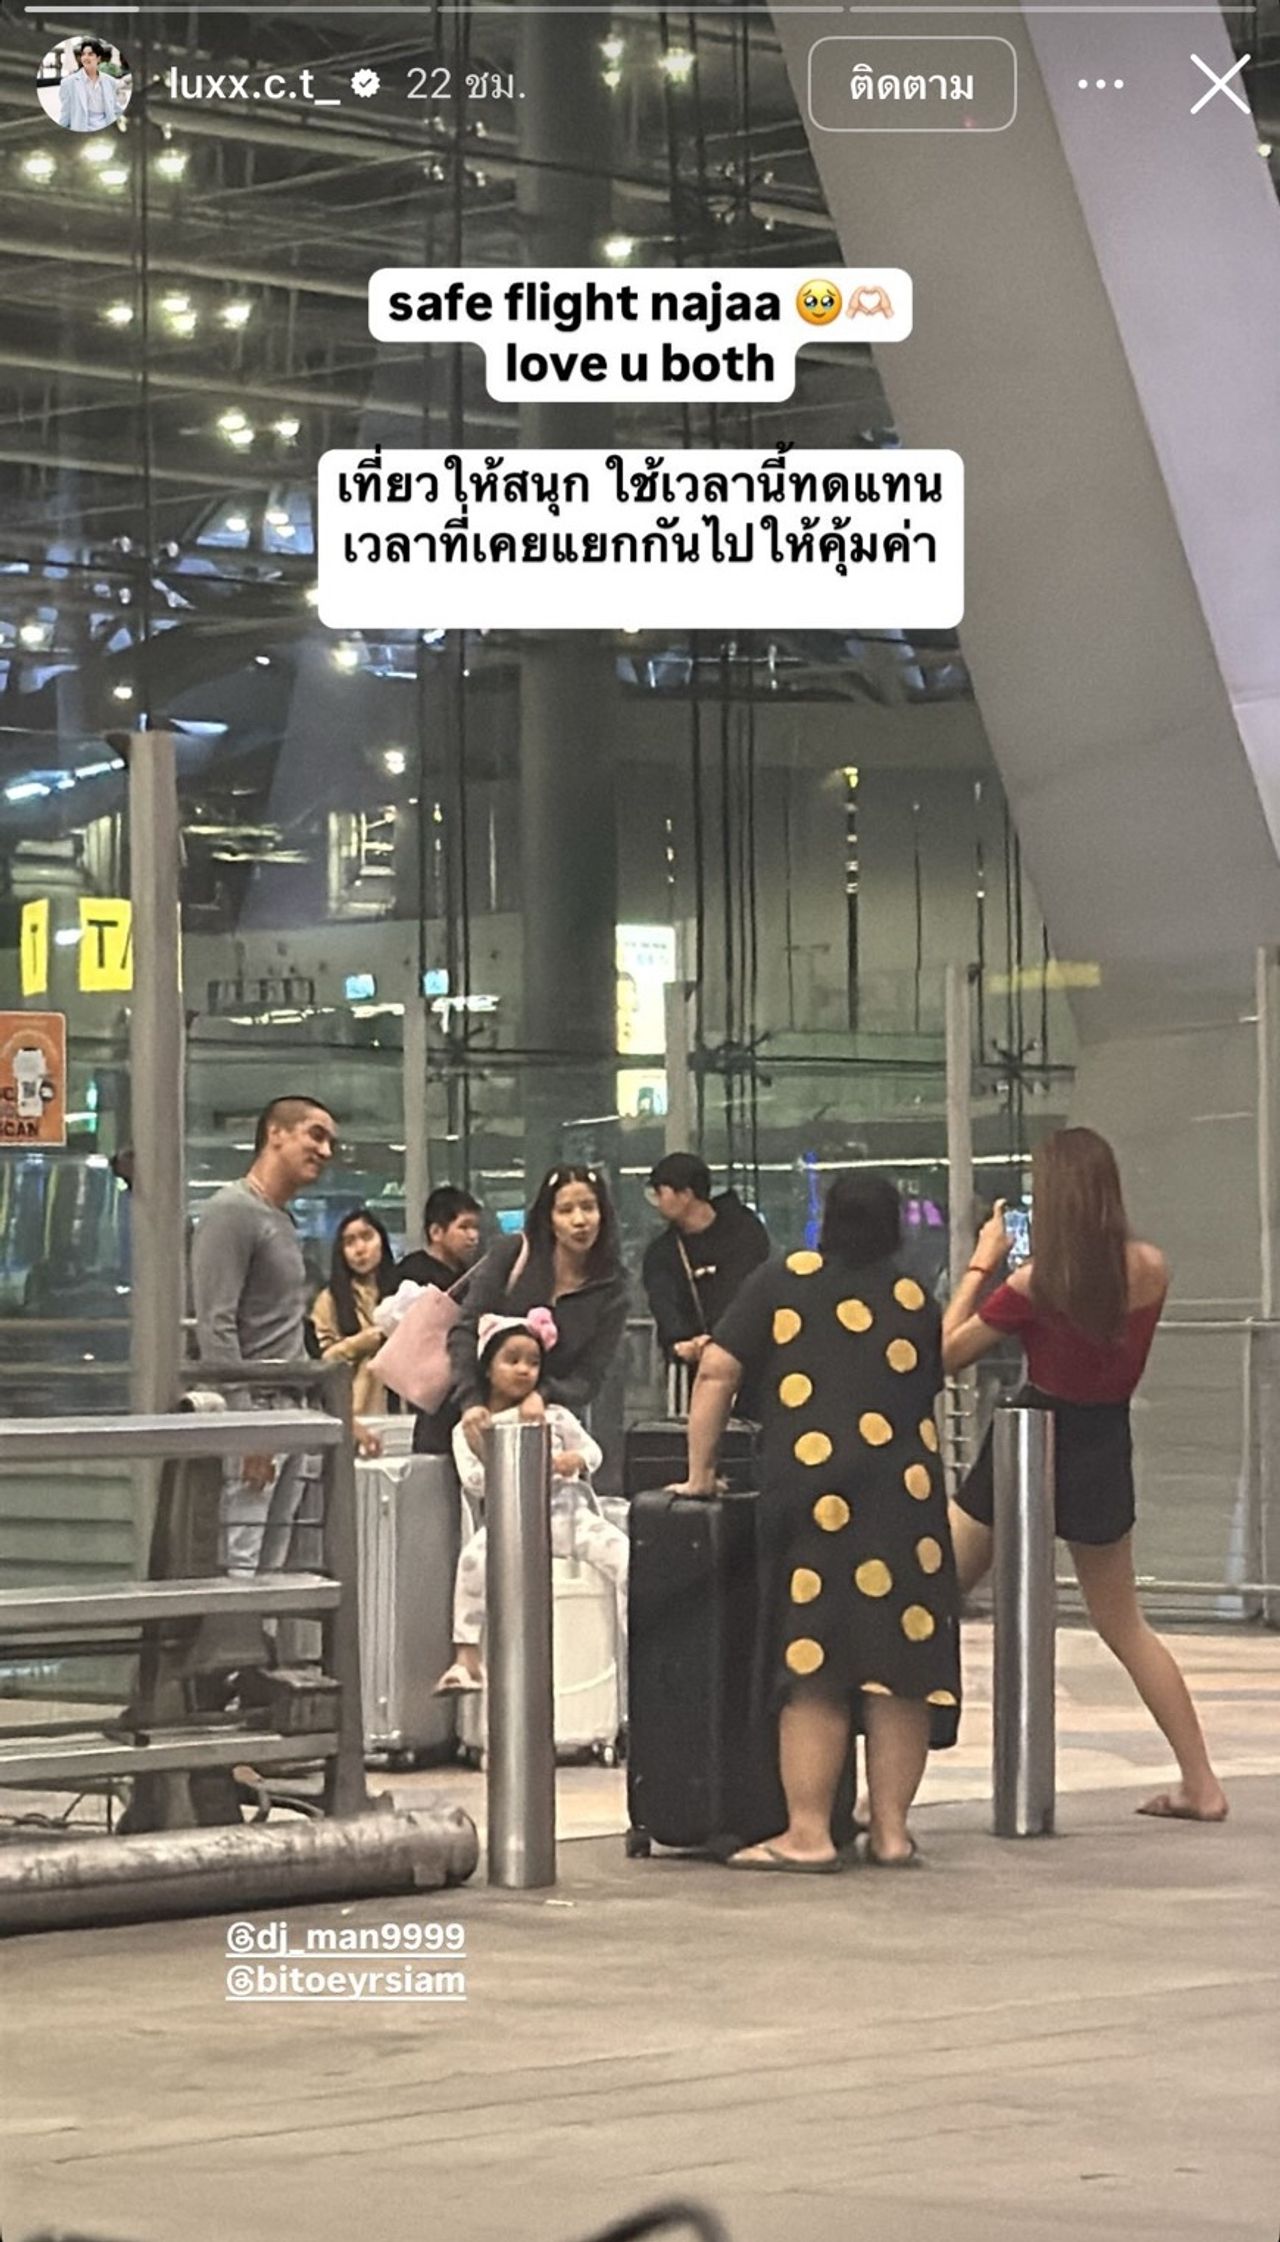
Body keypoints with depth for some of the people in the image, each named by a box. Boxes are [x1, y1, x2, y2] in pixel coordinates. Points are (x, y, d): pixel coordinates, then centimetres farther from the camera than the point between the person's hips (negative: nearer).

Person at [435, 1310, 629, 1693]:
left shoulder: (556, 1416, 23)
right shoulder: (470, 1430, 13)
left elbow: (592, 1450, 16)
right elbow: (473, 1481, 0)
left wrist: (576, 1460, -7)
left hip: (567, 1512, 3)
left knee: (623, 1555, -24)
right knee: (476, 1556, -35)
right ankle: (466, 1657, -32)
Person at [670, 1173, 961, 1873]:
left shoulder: (782, 1282, 8)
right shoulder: (916, 1302, 13)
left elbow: (716, 1373, 6)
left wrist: (699, 1472, 14)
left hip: (811, 1492, -2)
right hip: (907, 1493, 2)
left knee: (811, 1665, -1)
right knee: (900, 1660, 6)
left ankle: (807, 1834, -3)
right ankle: (891, 1831, 9)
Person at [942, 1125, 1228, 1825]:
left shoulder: (1032, 1283, -17)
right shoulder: (1151, 1270, -5)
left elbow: (945, 1354, -7)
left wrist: (981, 1263, -1)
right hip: (1104, 1452, 4)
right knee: (1125, 1628, 20)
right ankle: (1201, 1785, 16)